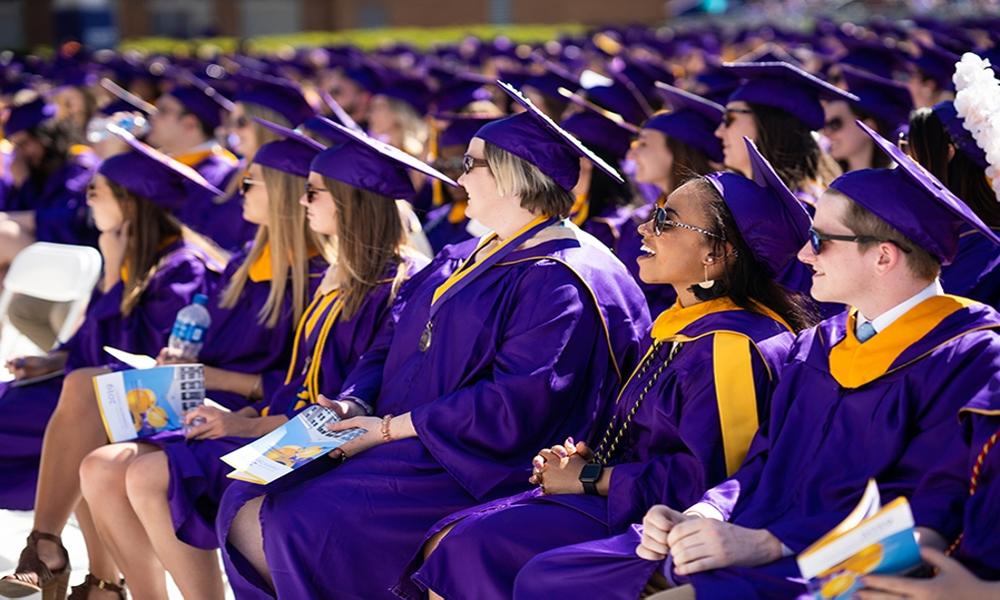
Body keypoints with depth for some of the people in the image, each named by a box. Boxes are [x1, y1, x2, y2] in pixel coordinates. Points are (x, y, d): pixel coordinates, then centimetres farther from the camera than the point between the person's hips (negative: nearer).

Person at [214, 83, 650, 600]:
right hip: (405, 449, 10)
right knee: (247, 509, -6)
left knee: (302, 522, -26)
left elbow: (517, 406, -22)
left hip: (473, 472, -10)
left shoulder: (561, 281, -12)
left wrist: (390, 428, -17)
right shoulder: (463, 260, 20)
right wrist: (355, 405, -1)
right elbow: (392, 346, 21)